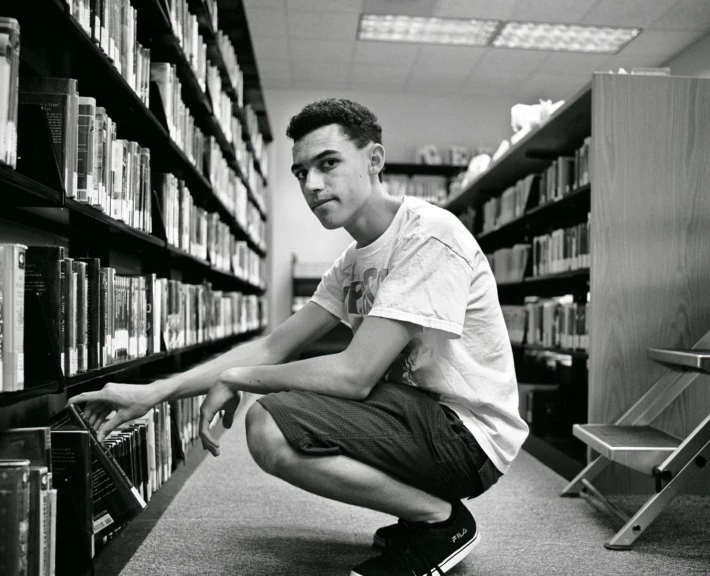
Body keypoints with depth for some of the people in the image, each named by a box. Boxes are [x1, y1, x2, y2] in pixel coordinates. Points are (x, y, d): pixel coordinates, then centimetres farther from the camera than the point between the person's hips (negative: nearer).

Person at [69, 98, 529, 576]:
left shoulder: (429, 235, -18)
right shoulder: (354, 262, 11)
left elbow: (354, 375, -23)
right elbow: (274, 347, 8)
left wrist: (234, 379, -10)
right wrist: (154, 392, -1)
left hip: (470, 432, -9)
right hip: (423, 412, 9)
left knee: (269, 428, -22)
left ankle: (441, 520, -4)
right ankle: (422, 509, 12)